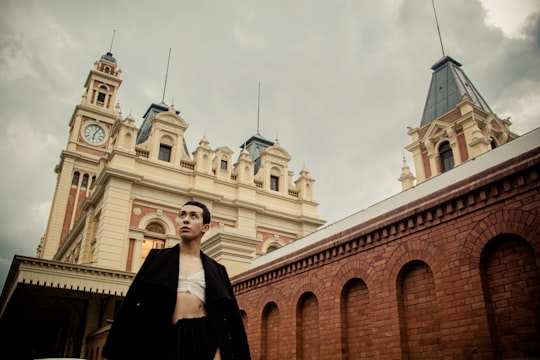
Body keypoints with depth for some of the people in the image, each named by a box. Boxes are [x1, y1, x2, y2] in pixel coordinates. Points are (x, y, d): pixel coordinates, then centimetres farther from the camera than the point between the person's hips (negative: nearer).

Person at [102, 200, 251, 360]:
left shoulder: (217, 270, 11)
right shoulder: (158, 258, 9)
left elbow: (230, 315, 6)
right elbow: (133, 303, 4)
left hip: (204, 339, 1)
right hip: (162, 339, 0)